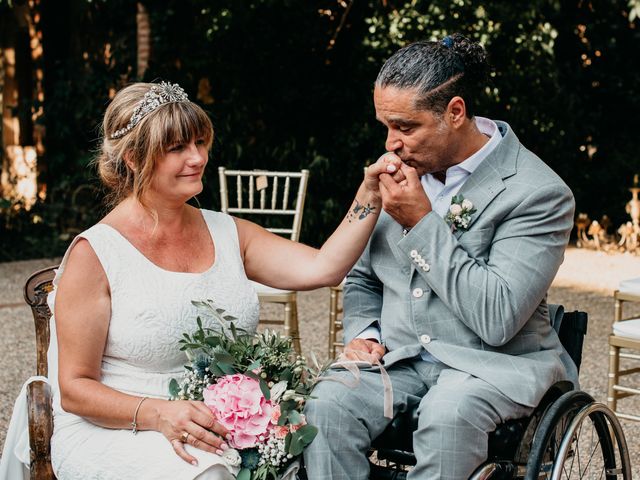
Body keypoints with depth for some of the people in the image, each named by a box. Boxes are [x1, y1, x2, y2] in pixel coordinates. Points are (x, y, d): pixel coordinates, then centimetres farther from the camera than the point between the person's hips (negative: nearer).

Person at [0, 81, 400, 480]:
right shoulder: (96, 253, -6)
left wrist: (369, 194, -11)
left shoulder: (227, 234, 10)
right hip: (115, 430, -5)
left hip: (222, 428, 5)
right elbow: (75, 389, -7)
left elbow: (322, 268, -2)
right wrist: (157, 414, -23)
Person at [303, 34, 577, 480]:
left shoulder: (539, 192, -13)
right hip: (399, 358, 5)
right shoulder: (399, 174, 6)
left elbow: (497, 319, -22)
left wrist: (423, 223, -19)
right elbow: (361, 278, 19)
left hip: (495, 364, -4)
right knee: (326, 405, -25)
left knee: (447, 415, -36)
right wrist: (363, 333, -3)